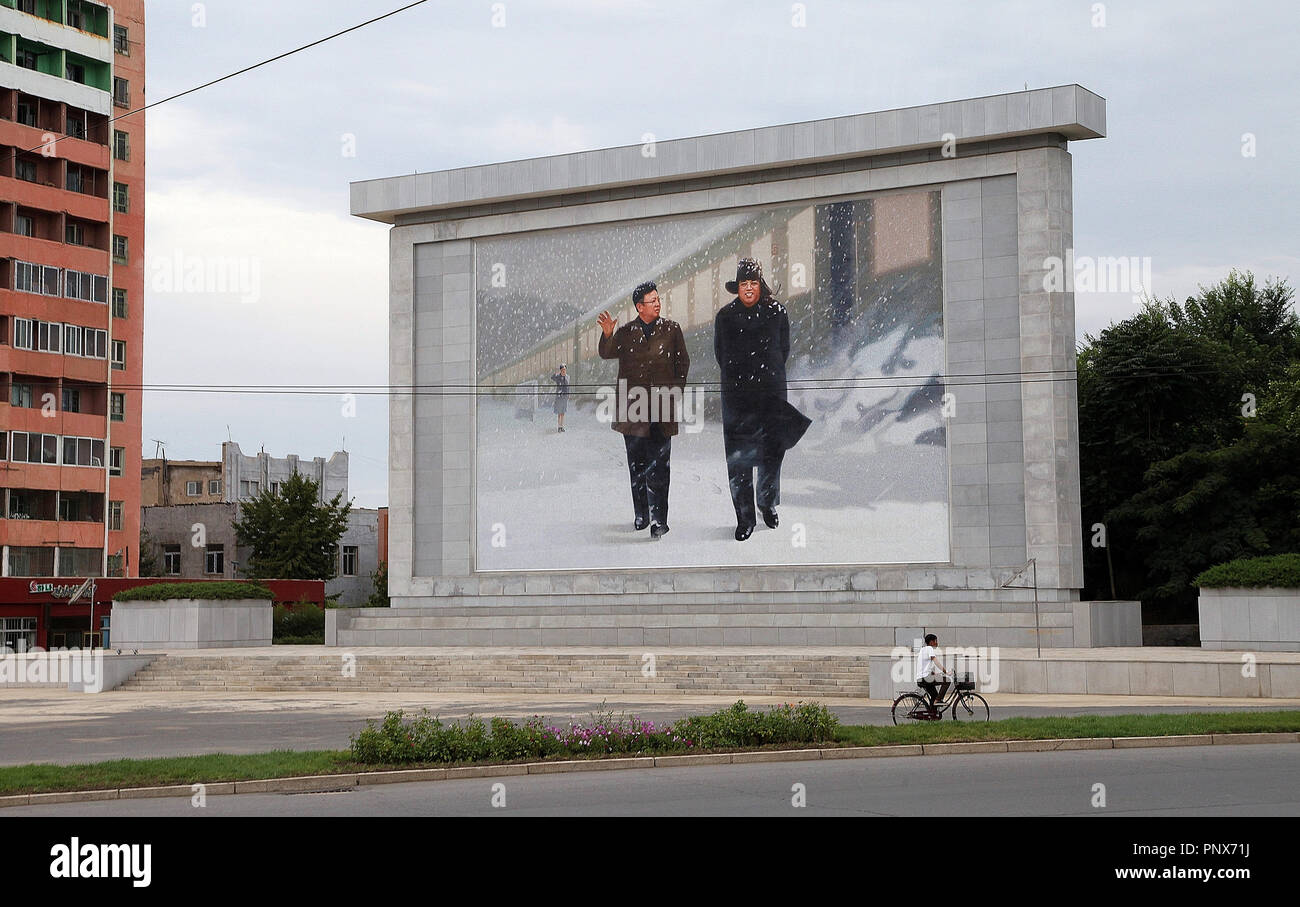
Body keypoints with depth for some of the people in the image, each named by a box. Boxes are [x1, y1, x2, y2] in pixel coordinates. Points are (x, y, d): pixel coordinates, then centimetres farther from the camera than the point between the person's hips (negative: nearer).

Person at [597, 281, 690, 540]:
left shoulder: (671, 329, 7)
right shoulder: (625, 332, 8)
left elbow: (683, 363, 11)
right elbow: (606, 354, 1)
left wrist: (676, 392, 3)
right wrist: (607, 334, -18)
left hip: (661, 409, -2)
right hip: (633, 408, 2)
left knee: (658, 466, -7)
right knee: (636, 465, 9)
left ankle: (659, 520, -6)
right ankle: (641, 515, 19)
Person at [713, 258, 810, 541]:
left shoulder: (776, 311, 2)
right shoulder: (725, 316, 2)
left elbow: (784, 349, 11)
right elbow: (720, 353, 11)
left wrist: (770, 373, 9)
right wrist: (737, 377, 8)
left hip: (771, 390, 1)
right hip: (736, 393, -1)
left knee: (772, 449, 8)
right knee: (739, 456, -4)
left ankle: (768, 504, 29)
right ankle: (745, 517, 1)